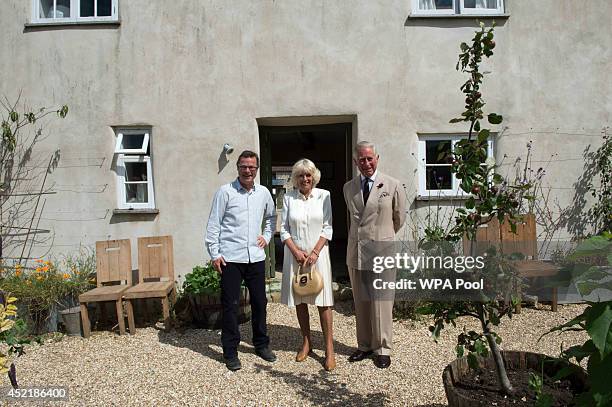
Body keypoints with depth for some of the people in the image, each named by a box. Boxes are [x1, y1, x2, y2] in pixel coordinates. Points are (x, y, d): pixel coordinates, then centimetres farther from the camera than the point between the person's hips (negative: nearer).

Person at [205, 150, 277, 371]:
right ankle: (230, 351, 18)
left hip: (256, 257, 4)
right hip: (230, 258, -4)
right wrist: (214, 254, -8)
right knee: (230, 305, 3)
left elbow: (271, 216, 26)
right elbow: (213, 224, -4)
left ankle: (261, 344, 31)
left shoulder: (263, 193, 8)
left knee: (259, 302, 13)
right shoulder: (225, 192, -5)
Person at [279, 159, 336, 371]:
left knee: (323, 301, -2)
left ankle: (329, 349, 6)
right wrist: (297, 251, -9)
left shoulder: (324, 195, -1)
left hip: (318, 253, -2)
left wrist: (314, 252, -10)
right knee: (299, 300, 9)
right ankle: (306, 342, 24)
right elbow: (284, 229, 2)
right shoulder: (289, 198, 2)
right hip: (295, 254, 2)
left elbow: (327, 228, -2)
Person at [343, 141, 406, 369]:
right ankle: (364, 345, 25)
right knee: (360, 303, 11)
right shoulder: (348, 188, 7)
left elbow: (400, 218, 8)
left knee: (381, 303, 3)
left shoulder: (392, 185, -3)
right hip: (355, 252, 4)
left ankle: (383, 349, 18)